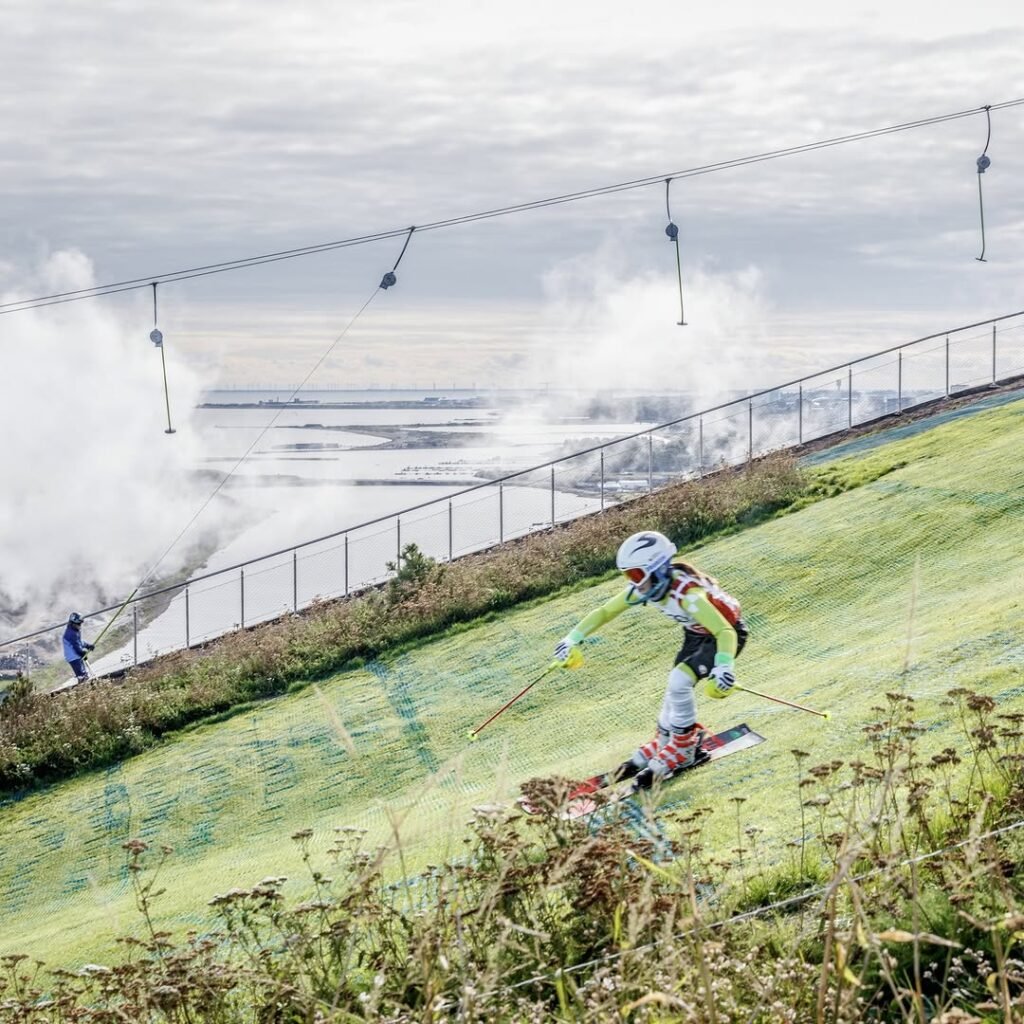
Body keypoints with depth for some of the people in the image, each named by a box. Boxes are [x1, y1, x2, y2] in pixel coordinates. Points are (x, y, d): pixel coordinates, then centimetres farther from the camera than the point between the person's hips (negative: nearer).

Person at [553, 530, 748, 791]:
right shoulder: (647, 587, -15)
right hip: (696, 634, 8)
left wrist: (724, 668, -55)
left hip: (726, 635, -8)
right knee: (675, 690, 7)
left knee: (679, 681, -21)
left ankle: (683, 750, -5)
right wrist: (573, 639, -4)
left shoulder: (687, 593, -38)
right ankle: (663, 743, 30)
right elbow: (605, 612, -3)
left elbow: (726, 632, -42)